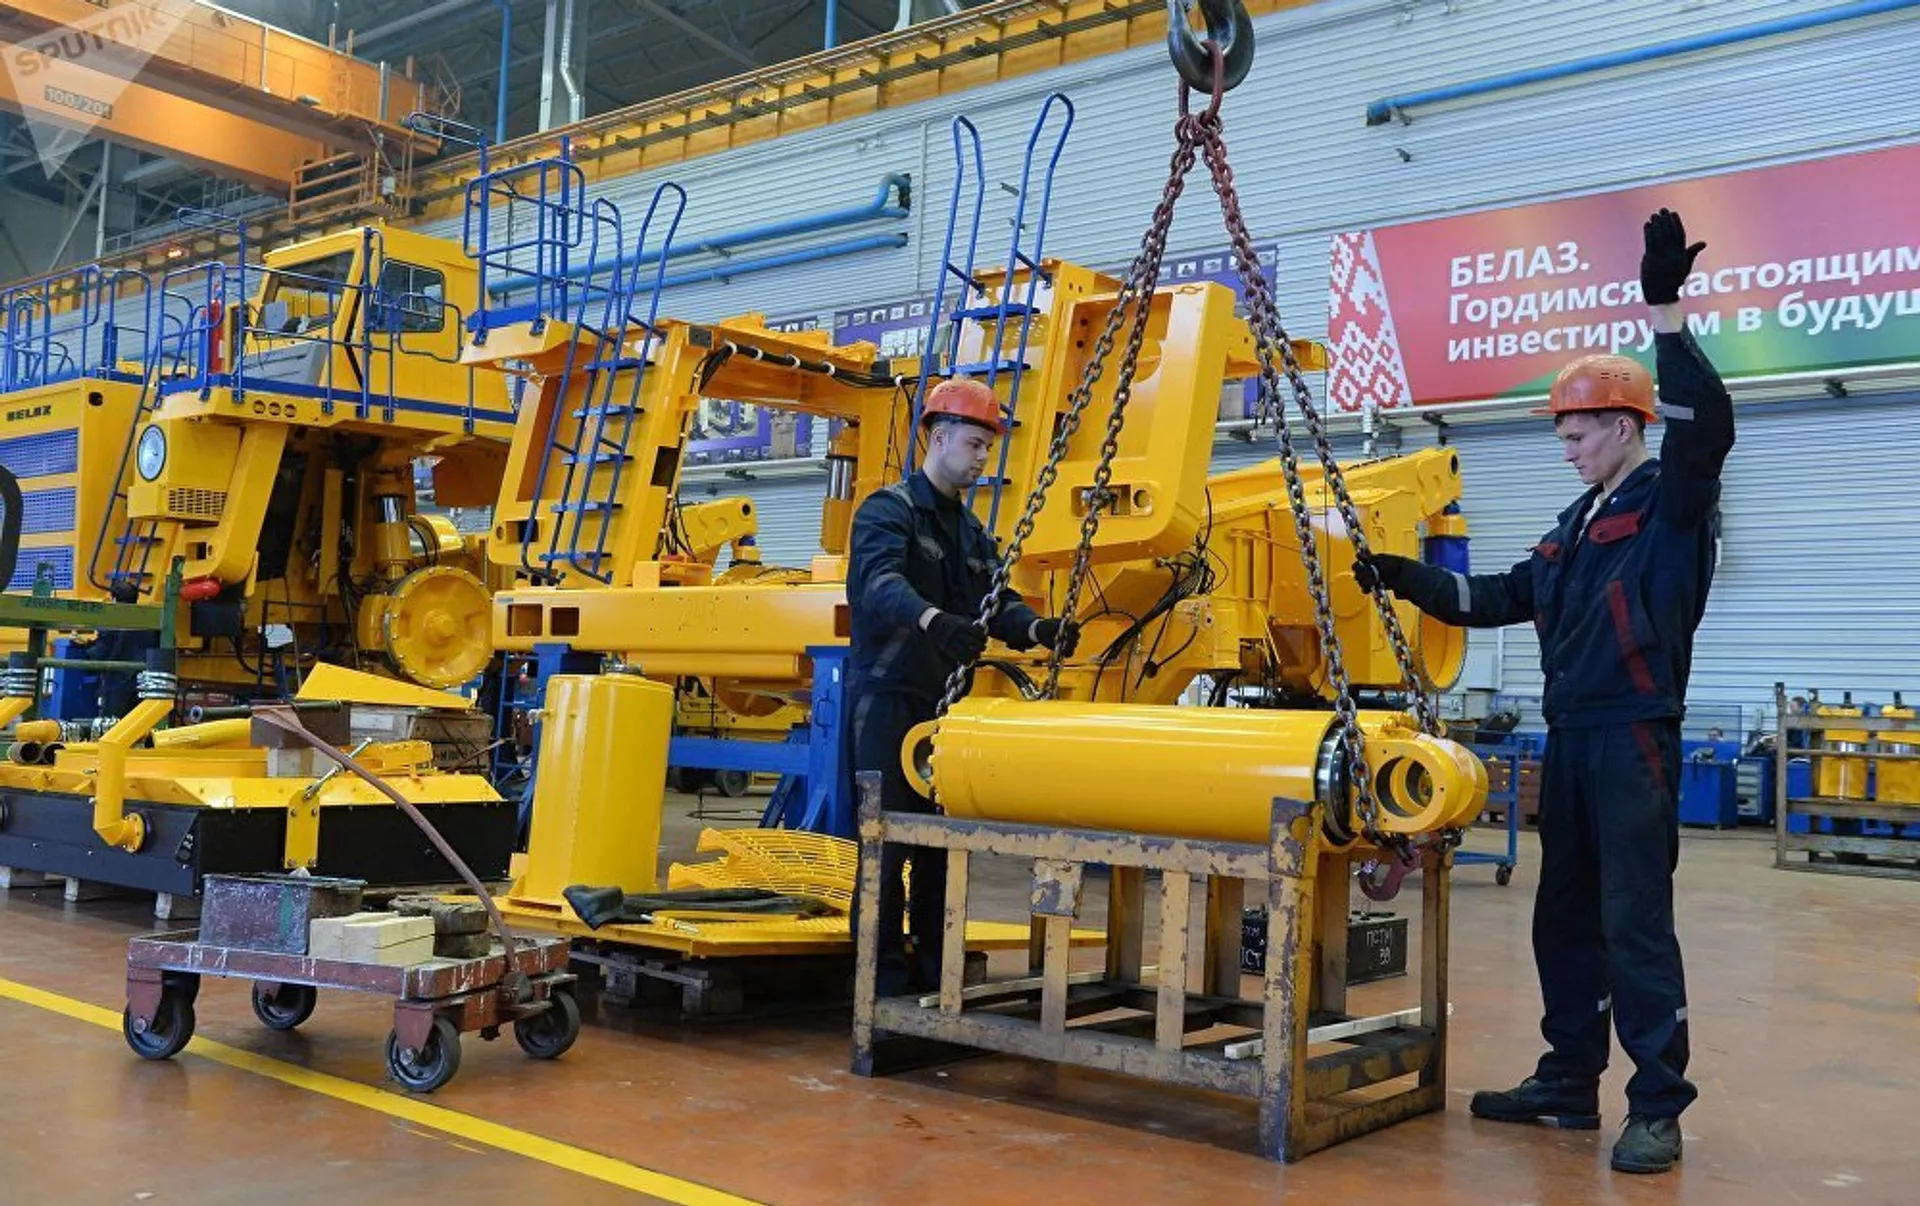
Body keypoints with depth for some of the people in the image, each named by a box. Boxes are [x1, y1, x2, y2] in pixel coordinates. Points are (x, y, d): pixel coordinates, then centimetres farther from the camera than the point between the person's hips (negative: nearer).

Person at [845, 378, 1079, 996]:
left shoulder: (971, 530, 18)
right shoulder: (889, 509, -8)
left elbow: (996, 600, 10)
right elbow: (878, 580, -28)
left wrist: (1036, 628, -13)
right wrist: (932, 619, -47)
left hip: (944, 701, 8)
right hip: (890, 695, -8)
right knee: (888, 835, -7)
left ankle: (936, 965, 19)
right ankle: (886, 970, 0)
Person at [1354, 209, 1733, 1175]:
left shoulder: (1670, 506, -4)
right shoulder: (1575, 524, 19)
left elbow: (1706, 424, -23)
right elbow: (1503, 599, 22)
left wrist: (1666, 312, -27)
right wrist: (1411, 580, 11)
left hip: (1635, 738, -8)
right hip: (1568, 737, 8)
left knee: (1633, 922, -9)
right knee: (1564, 918, 12)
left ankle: (1658, 1110, -2)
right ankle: (1568, 1082, 22)